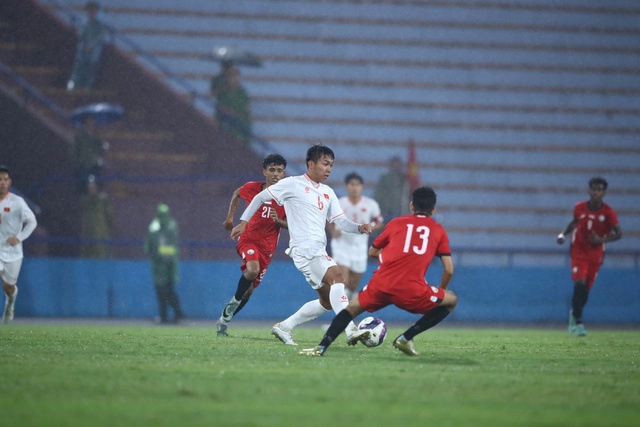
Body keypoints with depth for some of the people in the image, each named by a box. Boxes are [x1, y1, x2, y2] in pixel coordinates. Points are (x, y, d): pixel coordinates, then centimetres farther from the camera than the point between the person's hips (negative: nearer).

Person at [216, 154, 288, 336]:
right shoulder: (252, 188, -7)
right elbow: (237, 194, 16)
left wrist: (278, 220, -21)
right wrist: (230, 216, 13)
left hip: (267, 246, 2)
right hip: (248, 239, -2)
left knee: (250, 288, 7)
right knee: (252, 270, -32)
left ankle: (224, 320, 25)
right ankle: (234, 301, -7)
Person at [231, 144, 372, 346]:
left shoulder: (328, 192, 18)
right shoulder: (293, 184, -2)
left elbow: (339, 220, 13)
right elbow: (260, 197, 6)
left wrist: (359, 227, -6)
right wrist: (244, 221, 5)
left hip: (319, 251, 9)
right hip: (304, 248, -9)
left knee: (327, 302, 10)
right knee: (337, 276, -28)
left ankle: (284, 327, 22)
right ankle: (351, 330, -39)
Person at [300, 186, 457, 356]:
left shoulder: (396, 223, 19)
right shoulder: (439, 230, 15)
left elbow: (372, 251, 31)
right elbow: (449, 270, 12)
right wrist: (442, 290, 31)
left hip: (381, 284, 2)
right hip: (412, 292, -2)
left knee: (353, 308, 25)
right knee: (451, 300, 20)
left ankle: (321, 347, 9)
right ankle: (406, 338, 12)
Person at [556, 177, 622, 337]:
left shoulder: (608, 212, -12)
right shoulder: (579, 208, -7)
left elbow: (618, 233, -11)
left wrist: (602, 240, -27)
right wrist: (563, 234, -1)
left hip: (596, 254, 1)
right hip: (579, 251, -1)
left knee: (586, 288, 9)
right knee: (580, 283, -18)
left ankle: (574, 314, 37)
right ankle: (578, 322, -13)